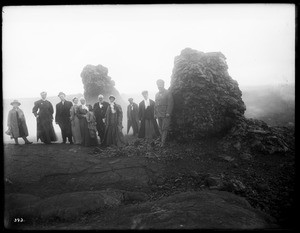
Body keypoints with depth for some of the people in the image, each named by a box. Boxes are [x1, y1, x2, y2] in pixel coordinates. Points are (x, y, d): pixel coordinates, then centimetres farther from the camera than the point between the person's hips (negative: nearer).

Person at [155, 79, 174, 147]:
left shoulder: (168, 93, -2)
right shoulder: (157, 94, 16)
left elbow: (170, 103, -8)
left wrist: (168, 113, -15)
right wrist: (155, 114, 13)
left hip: (166, 114, -6)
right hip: (159, 114, 6)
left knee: (164, 128, -7)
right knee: (161, 128, 5)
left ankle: (163, 142, -6)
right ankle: (163, 140, 12)